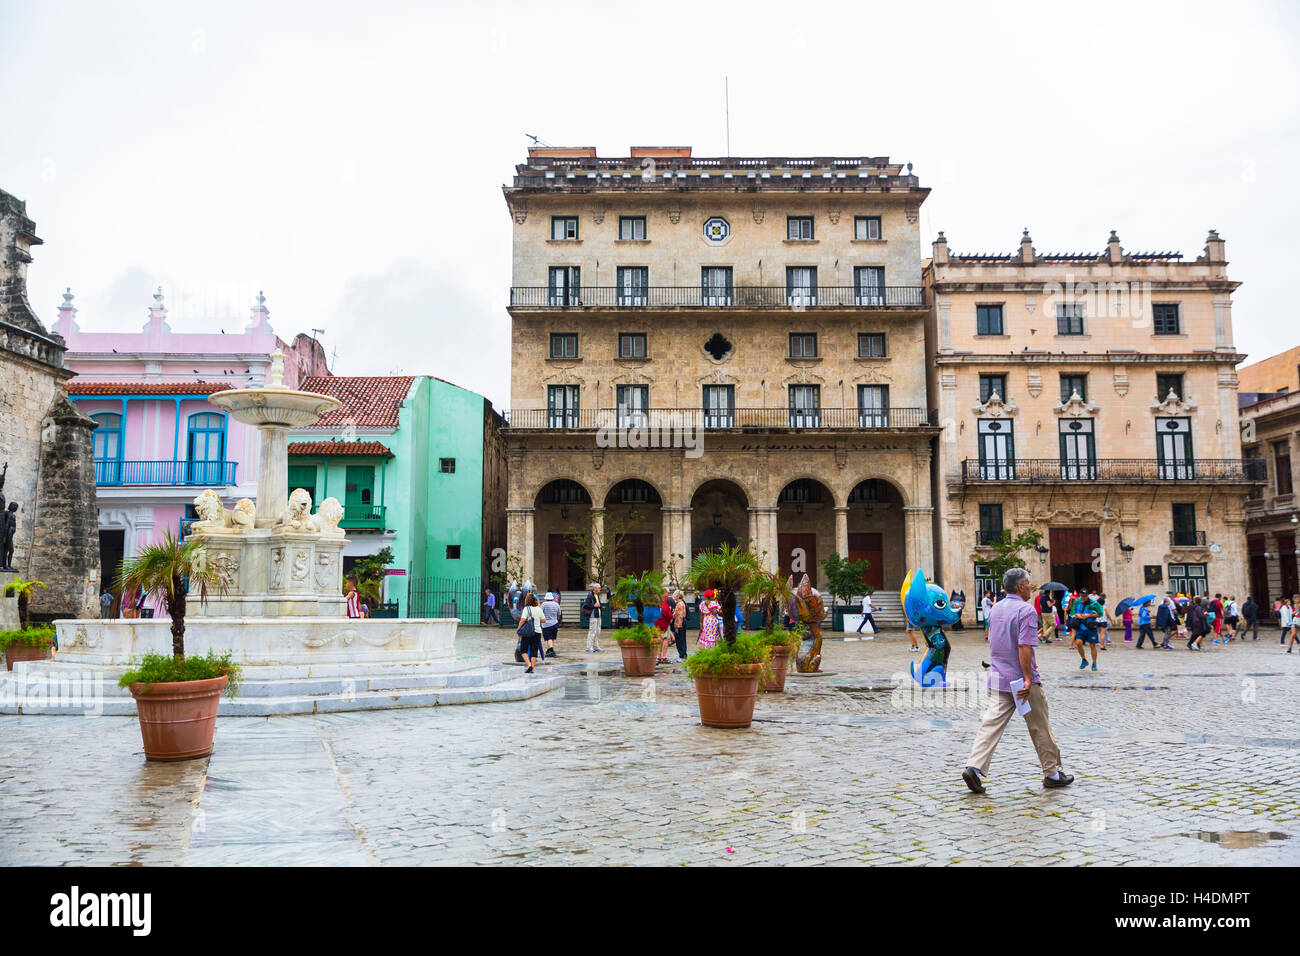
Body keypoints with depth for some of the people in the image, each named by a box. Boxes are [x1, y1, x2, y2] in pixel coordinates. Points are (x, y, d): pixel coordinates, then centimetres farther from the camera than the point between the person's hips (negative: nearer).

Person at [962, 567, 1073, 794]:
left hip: (998, 678, 7)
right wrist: (1028, 679, -21)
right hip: (1022, 681, -7)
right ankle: (1052, 773, 20)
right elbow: (1024, 647, -22)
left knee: (992, 723, 1)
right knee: (1040, 728, 8)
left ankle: (974, 767, -13)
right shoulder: (1026, 609, -14)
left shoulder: (997, 608, 12)